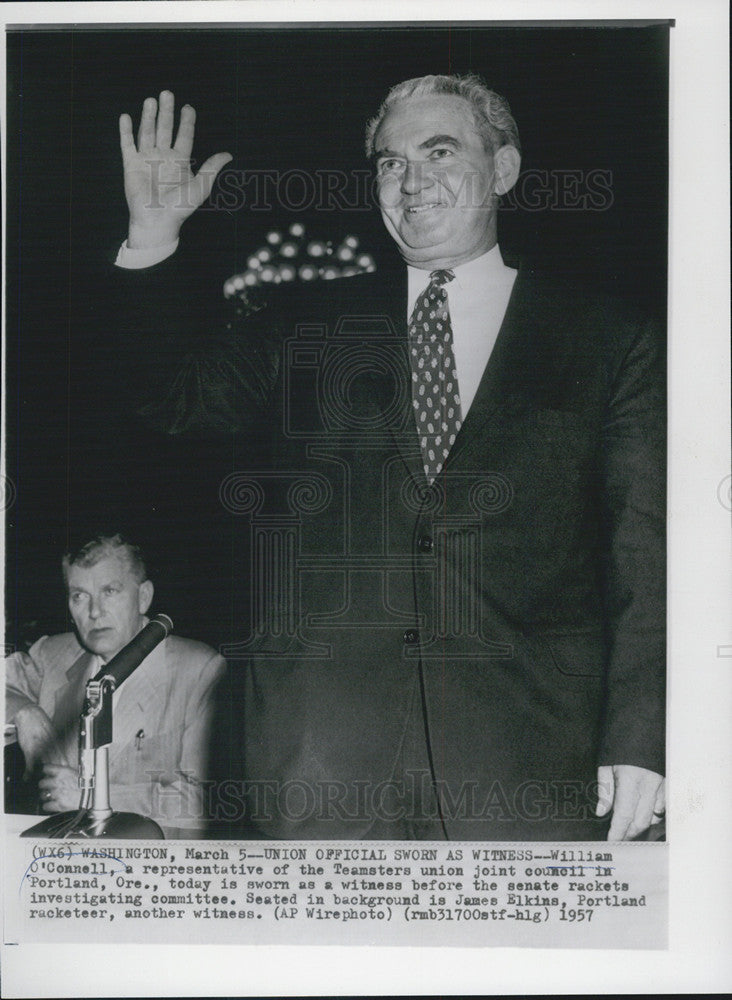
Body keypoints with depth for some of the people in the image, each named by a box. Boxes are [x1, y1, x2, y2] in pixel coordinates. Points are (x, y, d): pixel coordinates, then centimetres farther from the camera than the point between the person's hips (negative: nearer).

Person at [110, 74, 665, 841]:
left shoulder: (606, 340, 7)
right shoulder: (310, 322, 13)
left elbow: (645, 556, 3)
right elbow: (168, 401, 12)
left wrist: (638, 739, -5)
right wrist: (152, 240, 0)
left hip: (527, 751, -1)